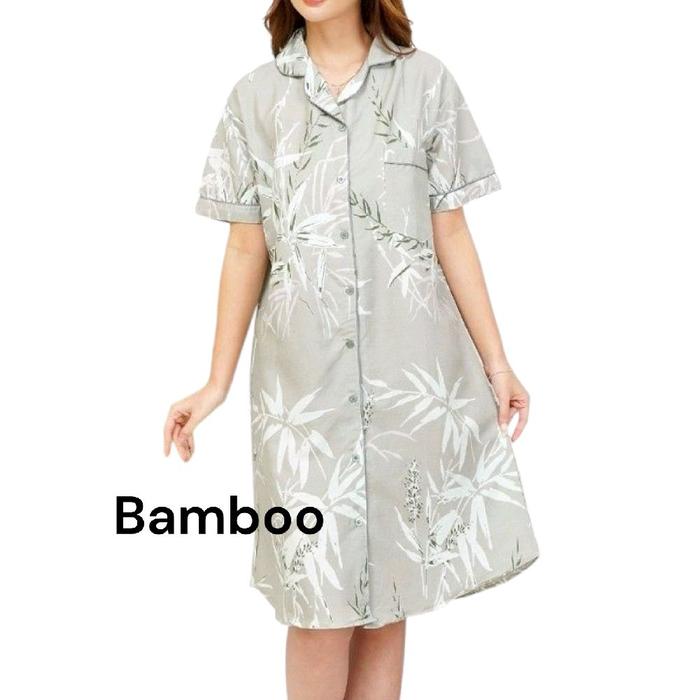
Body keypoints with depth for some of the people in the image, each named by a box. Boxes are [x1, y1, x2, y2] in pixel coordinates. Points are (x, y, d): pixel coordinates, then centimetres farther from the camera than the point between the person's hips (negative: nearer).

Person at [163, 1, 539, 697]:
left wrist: (496, 361, 4)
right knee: (322, 598, 2)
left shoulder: (426, 81, 5)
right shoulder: (256, 96, 7)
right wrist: (217, 384, 5)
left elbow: (451, 236, 6)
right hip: (303, 371, 0)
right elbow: (246, 251, 7)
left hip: (412, 365, 0)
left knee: (388, 587, 7)